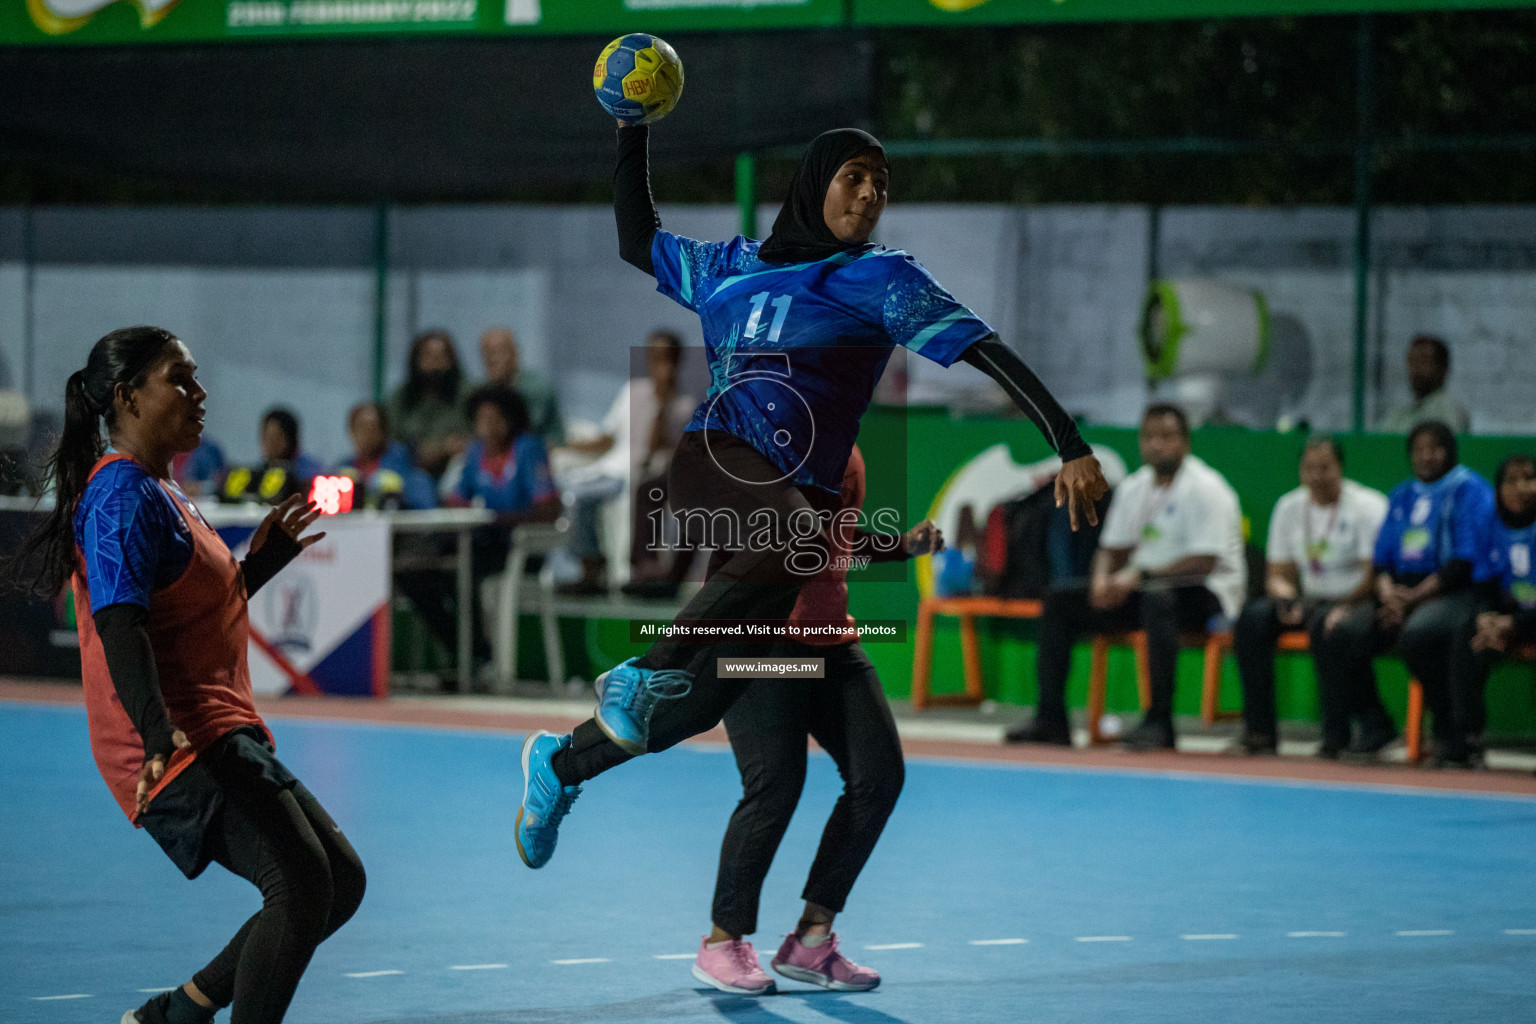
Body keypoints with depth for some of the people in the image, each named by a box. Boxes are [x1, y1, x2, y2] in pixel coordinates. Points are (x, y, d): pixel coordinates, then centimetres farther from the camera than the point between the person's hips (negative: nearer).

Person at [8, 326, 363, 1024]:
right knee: (301, 883, -21)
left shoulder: (160, 493, 20)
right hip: (179, 745, -10)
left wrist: (263, 559, 23)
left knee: (339, 881, 9)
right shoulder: (123, 494, -12)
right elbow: (117, 625, -24)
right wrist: (158, 734, -35)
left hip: (218, 736, 10)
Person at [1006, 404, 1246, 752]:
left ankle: (1159, 721, -40)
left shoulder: (1204, 488, -11)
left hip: (1206, 595, -8)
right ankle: (1051, 719, -8)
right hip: (1141, 592, 8)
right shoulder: (1132, 488, 13)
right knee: (1059, 602, -3)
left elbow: (1204, 562, -21)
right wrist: (1102, 579, -7)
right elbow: (1112, 549, 17)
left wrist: (1140, 576, -24)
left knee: (1158, 598, -41)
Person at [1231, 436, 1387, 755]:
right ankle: (1259, 728, -21)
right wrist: (1286, 597, -12)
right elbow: (1278, 575, 11)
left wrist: (1345, 606, -28)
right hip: (1310, 602, 5)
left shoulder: (1369, 507, -8)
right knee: (1253, 617, -21)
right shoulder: (1288, 507, 9)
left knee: (1326, 622, -38)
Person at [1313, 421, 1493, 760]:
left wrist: (1413, 598, -14)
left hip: (1452, 593, -6)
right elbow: (1381, 560, 18)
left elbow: (1464, 563, -10)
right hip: (1399, 592, 6)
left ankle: (1448, 730, -20)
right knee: (1339, 630, -17)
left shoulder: (1470, 490, 0)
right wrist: (1388, 592, -6)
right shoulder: (1402, 496, 21)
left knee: (1420, 632, -39)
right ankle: (1373, 725, -6)